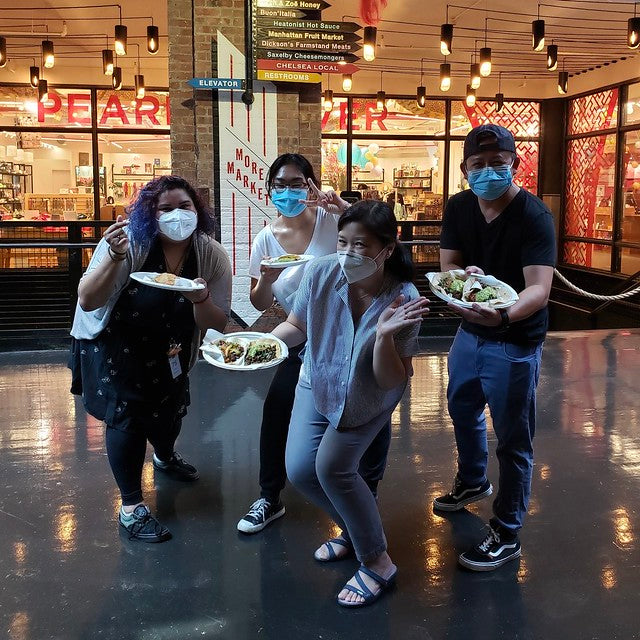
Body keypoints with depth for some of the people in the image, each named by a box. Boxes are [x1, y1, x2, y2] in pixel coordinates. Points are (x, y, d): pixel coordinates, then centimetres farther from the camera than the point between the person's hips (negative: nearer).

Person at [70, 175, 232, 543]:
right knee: (127, 413, -14)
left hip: (170, 351, 4)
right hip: (113, 344, -4)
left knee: (169, 410, 18)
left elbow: (217, 325, -14)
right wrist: (114, 258, -44)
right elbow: (88, 302, -29)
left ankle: (165, 457, 54)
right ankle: (131, 506, 3)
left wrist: (200, 299, -36)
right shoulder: (130, 242, -27)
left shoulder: (212, 256, -17)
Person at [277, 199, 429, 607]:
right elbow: (296, 326, -6)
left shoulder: (403, 300, -30)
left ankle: (378, 563, 5)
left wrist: (384, 336, -43)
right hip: (319, 385, 4)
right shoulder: (322, 272, -24)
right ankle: (354, 530, 27)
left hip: (367, 400, -3)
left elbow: (393, 382, -26)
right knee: (300, 470, -2)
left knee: (332, 466, -17)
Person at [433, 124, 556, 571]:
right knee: (463, 411, 25)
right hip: (470, 332, 7)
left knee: (513, 440, 2)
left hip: (515, 342, -7)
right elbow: (448, 262, -2)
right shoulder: (459, 207, -3)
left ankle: (507, 535, 17)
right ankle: (473, 482, 52)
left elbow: (539, 288, -30)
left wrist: (503, 316, -51)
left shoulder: (533, 216, -22)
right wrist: (462, 276, -27)